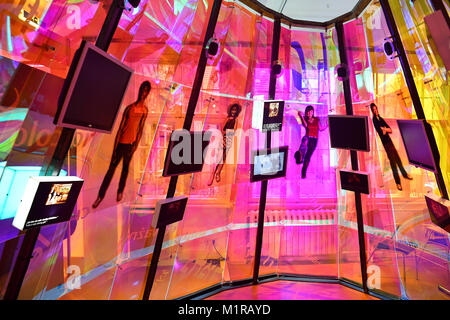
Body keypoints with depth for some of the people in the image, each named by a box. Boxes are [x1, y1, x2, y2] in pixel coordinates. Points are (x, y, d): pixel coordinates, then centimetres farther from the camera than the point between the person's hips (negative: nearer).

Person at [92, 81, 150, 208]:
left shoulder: (145, 110, 1)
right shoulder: (129, 107, -4)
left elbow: (140, 128, 2)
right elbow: (121, 127, -3)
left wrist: (136, 145, -2)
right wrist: (115, 146, -5)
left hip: (131, 143, 1)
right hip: (121, 141, -1)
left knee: (126, 167, 14)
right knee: (112, 167, 5)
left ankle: (120, 191, 31)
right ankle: (100, 195, 17)